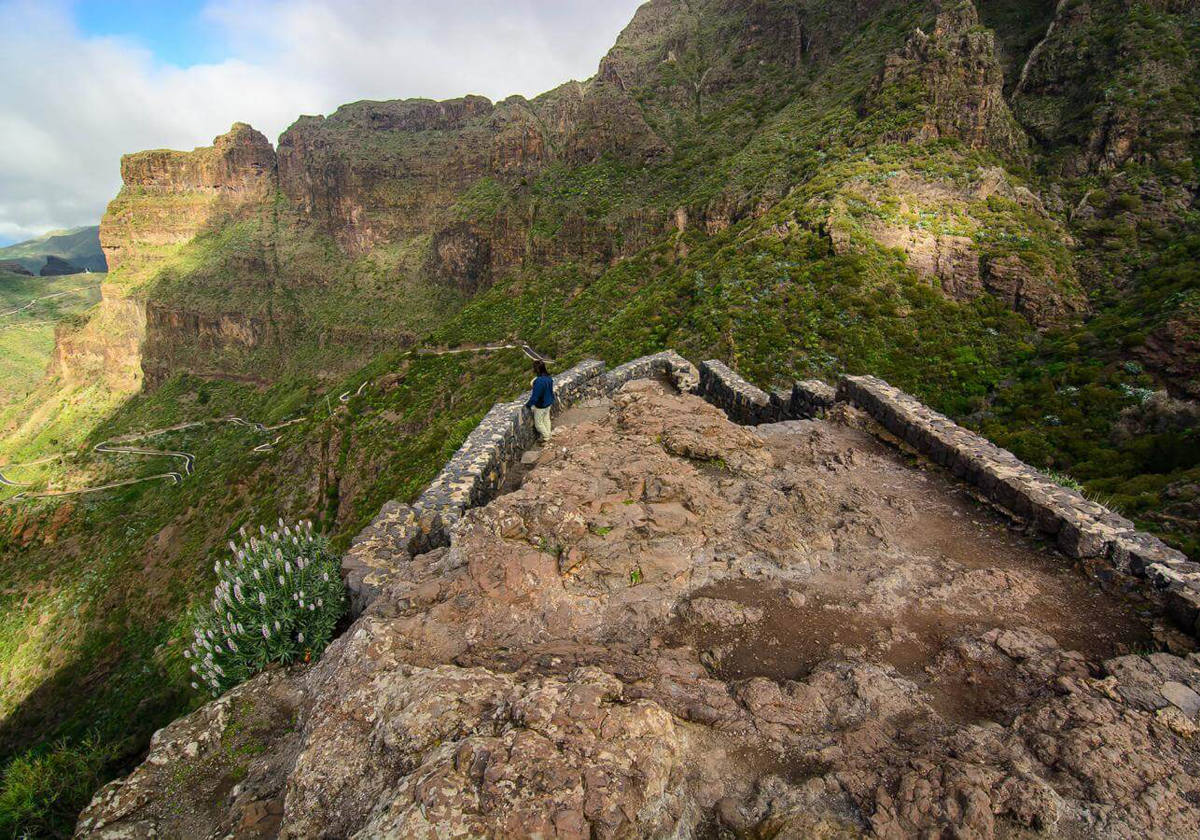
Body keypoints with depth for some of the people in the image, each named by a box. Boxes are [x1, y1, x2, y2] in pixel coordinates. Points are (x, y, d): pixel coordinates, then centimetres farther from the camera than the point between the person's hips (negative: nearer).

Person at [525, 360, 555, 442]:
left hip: (540, 406, -8)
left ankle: (545, 436, 30)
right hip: (548, 403, 8)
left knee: (538, 423, 15)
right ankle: (547, 434, 42)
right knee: (546, 420, 26)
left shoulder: (539, 381, -34)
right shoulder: (549, 378, -9)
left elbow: (535, 396, -27)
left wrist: (528, 405, -12)